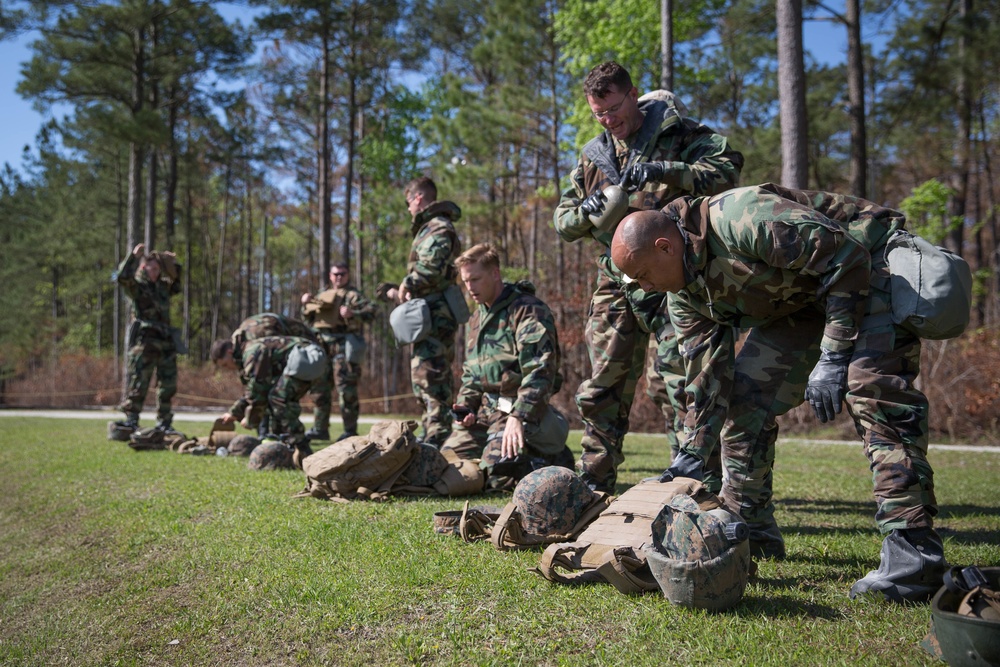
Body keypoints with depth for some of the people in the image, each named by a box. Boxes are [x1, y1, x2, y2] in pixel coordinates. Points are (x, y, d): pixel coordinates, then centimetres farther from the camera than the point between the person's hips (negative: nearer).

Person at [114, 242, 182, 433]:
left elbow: (177, 285, 36)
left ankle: (164, 423, 15)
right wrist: (134, 256, -18)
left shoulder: (163, 286, 17)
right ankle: (131, 420, -4)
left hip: (165, 340, 6)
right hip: (144, 340, -6)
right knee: (138, 382, -7)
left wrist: (174, 264, 27)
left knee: (168, 384, 7)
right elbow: (122, 277, -20)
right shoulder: (137, 285, -1)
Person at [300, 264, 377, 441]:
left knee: (346, 390, -8)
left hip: (343, 347, -7)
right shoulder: (323, 296, 22)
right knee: (320, 388, 9)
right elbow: (310, 319, 27)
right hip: (322, 347, 7)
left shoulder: (352, 295, 2)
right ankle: (319, 429, 17)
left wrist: (352, 314, -27)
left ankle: (350, 431, -4)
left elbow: (371, 311, -12)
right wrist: (306, 305, 9)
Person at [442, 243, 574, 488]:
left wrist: (517, 417, -30)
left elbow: (540, 371, -22)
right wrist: (465, 406, 6)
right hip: (486, 409, 9)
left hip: (521, 409, -8)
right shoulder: (477, 317, 17)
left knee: (497, 471, -26)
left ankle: (556, 462, 1)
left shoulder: (528, 310, -12)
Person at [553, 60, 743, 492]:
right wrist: (586, 211, -7)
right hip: (616, 283, 5)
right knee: (603, 388, 6)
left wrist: (665, 172, -28)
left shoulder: (678, 135, 0)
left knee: (680, 371, -12)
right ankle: (594, 485, 16)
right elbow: (562, 223, 16)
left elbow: (727, 169, -17)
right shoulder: (593, 156, 16)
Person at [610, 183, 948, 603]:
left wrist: (833, 357, -30)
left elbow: (845, 254, -30)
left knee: (871, 388, -26)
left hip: (867, 264, -8)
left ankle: (913, 552, -25)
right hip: (797, 298, 8)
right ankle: (750, 531, 10)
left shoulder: (741, 219, -32)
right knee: (746, 396, -1)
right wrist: (692, 453, 0)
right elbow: (706, 371, 1)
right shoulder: (684, 292, -5)